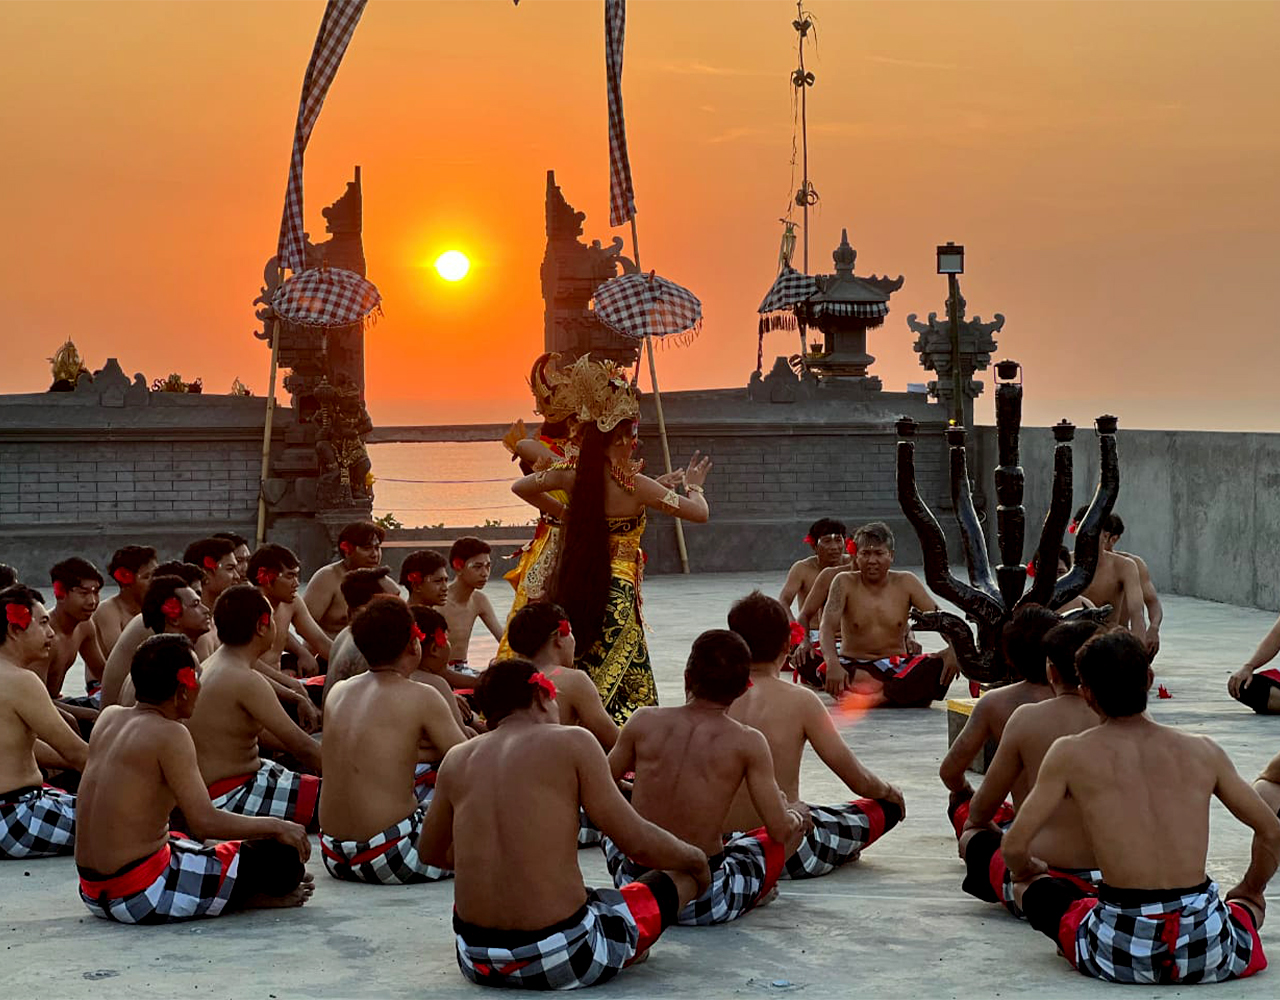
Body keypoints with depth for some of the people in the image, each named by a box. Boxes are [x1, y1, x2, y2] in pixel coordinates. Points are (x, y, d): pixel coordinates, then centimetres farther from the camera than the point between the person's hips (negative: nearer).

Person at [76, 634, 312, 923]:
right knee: (283, 854, -8)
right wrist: (276, 827, -8)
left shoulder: (109, 717, 8)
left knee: (190, 842, 38)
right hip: (141, 897, -9)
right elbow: (205, 821, -19)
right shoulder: (171, 734, -15)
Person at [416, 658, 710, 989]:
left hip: (476, 961, 3)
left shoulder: (457, 759, 7)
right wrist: (696, 859, 13)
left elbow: (431, 852, 22)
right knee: (683, 877, 16)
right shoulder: (572, 742, -6)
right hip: (560, 961, -3)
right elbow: (637, 841, -7)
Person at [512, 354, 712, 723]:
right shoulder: (634, 486, -15)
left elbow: (520, 487, 15)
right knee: (620, 692, -1)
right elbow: (700, 513, -10)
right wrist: (694, 486, 10)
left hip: (577, 592, 6)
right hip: (617, 594, -6)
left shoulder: (573, 475, 0)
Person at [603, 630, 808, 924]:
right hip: (706, 905, -3)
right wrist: (796, 814, 16)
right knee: (797, 825, 17)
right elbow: (779, 830, -8)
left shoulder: (644, 723, -4)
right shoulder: (747, 742, -11)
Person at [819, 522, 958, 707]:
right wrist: (832, 663, -37)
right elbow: (828, 626, -16)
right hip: (854, 667, -2)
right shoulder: (845, 583, -3)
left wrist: (953, 649, -25)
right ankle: (909, 691, -30)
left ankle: (876, 697, -33)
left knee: (943, 664, -27)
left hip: (896, 666, 2)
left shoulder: (906, 582, 3)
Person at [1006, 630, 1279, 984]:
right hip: (1210, 955, 3)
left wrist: (1028, 871, 24)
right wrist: (1249, 893, 35)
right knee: (1250, 902, 39)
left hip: (1121, 955, -3)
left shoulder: (1071, 755, 0)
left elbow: (1014, 847, 0)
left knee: (1028, 886, 25)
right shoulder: (1204, 751, 6)